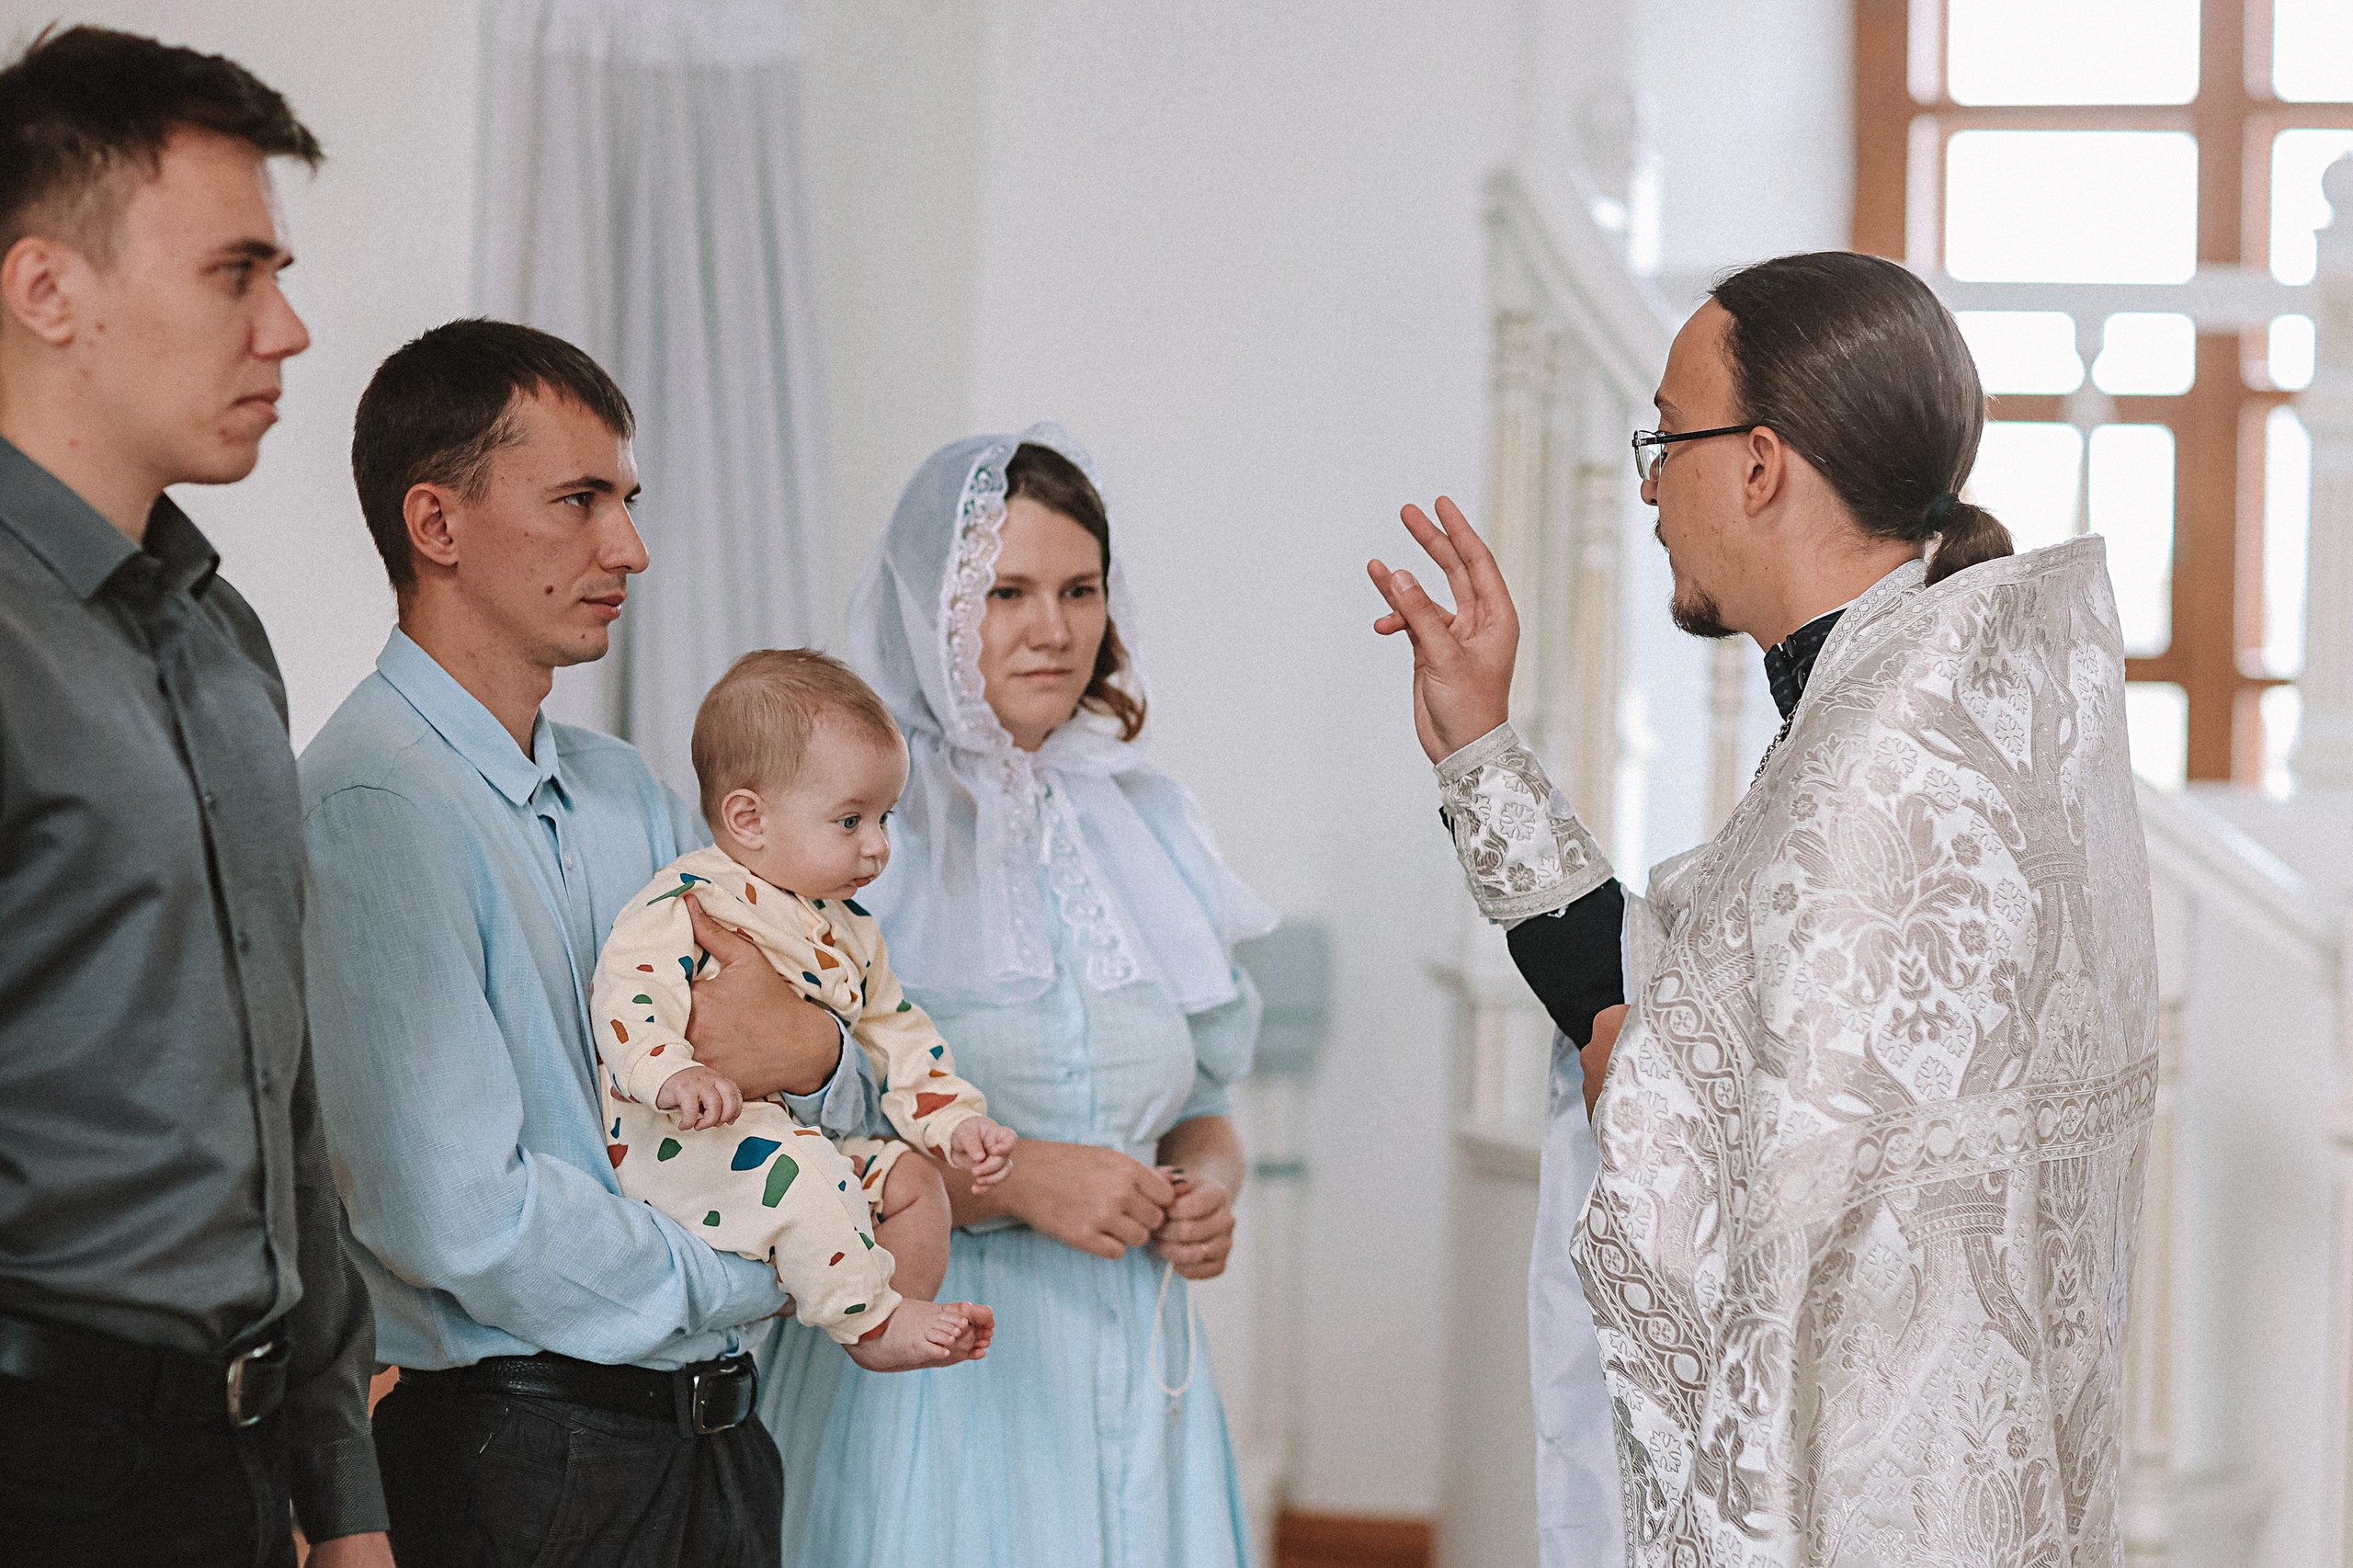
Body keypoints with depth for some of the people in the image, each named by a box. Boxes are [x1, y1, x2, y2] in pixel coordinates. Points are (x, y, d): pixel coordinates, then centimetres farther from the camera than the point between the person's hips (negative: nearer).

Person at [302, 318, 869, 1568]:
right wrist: (782, 1276, -11)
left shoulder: (629, 795, 13)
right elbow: (460, 1217, -23)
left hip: (714, 1440, 8)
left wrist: (812, 1054, -12)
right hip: (522, 1463, -8)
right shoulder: (374, 808, -15)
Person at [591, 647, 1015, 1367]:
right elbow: (631, 987, -25)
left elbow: (896, 1033, 23)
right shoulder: (692, 901, -12)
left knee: (913, 1178, 2)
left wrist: (955, 1119, 9)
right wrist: (671, 1073, -44)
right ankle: (868, 1319, -22)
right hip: (683, 1143, -9)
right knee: (789, 1166, -34)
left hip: (806, 1141, 9)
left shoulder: (847, 930, 17)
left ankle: (905, 1312, 7)